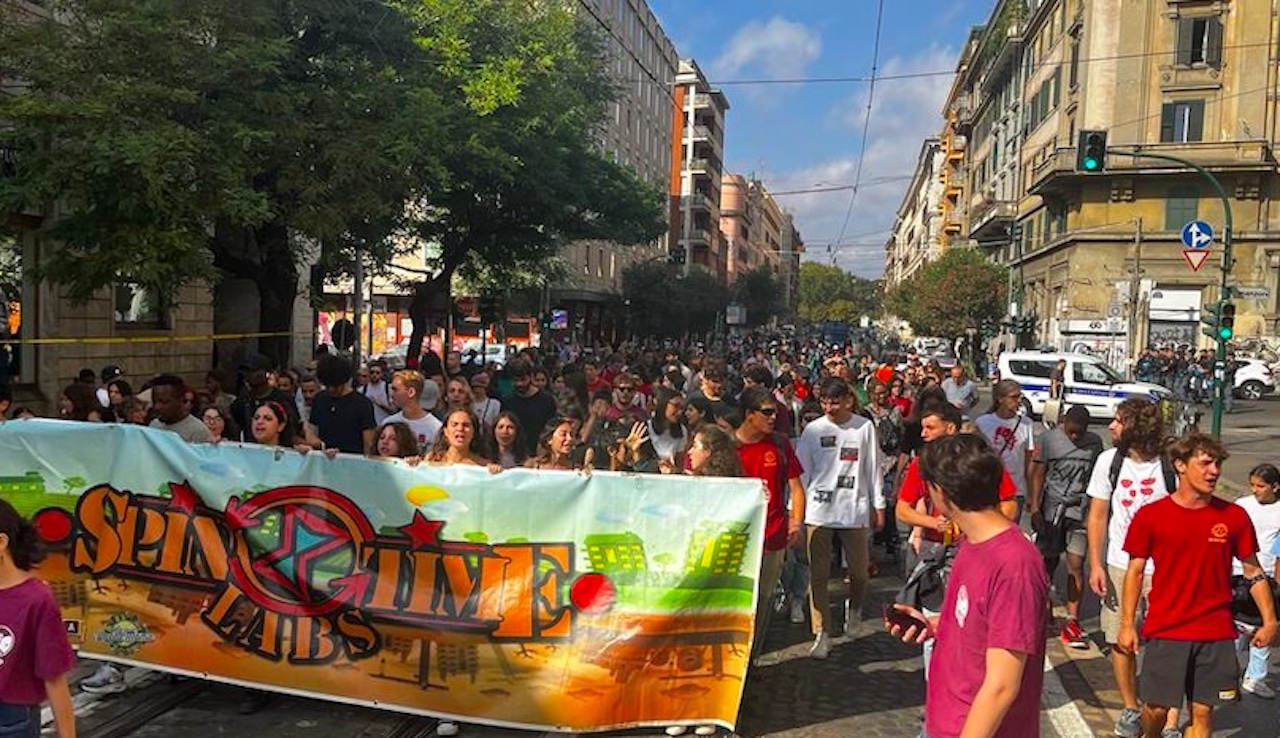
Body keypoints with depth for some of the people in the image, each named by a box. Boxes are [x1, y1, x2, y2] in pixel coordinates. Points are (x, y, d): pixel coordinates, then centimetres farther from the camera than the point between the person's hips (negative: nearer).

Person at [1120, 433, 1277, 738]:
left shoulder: (1234, 516, -1)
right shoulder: (1151, 516, -6)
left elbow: (1253, 570, 9)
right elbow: (1135, 571, 0)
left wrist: (1269, 620, 3)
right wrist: (1127, 624, -1)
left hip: (1216, 633, 2)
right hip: (1165, 630, -1)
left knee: (1203, 711, 8)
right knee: (1157, 706, 4)